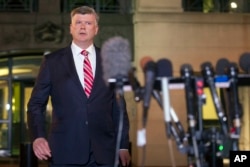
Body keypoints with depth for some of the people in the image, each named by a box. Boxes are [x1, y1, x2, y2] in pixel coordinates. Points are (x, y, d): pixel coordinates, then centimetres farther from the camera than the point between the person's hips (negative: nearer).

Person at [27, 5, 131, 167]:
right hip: (65, 152, -1)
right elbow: (36, 103, 4)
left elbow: (118, 106, 11)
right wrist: (38, 136, -11)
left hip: (104, 152, 2)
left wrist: (123, 145, 6)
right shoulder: (52, 61, 5)